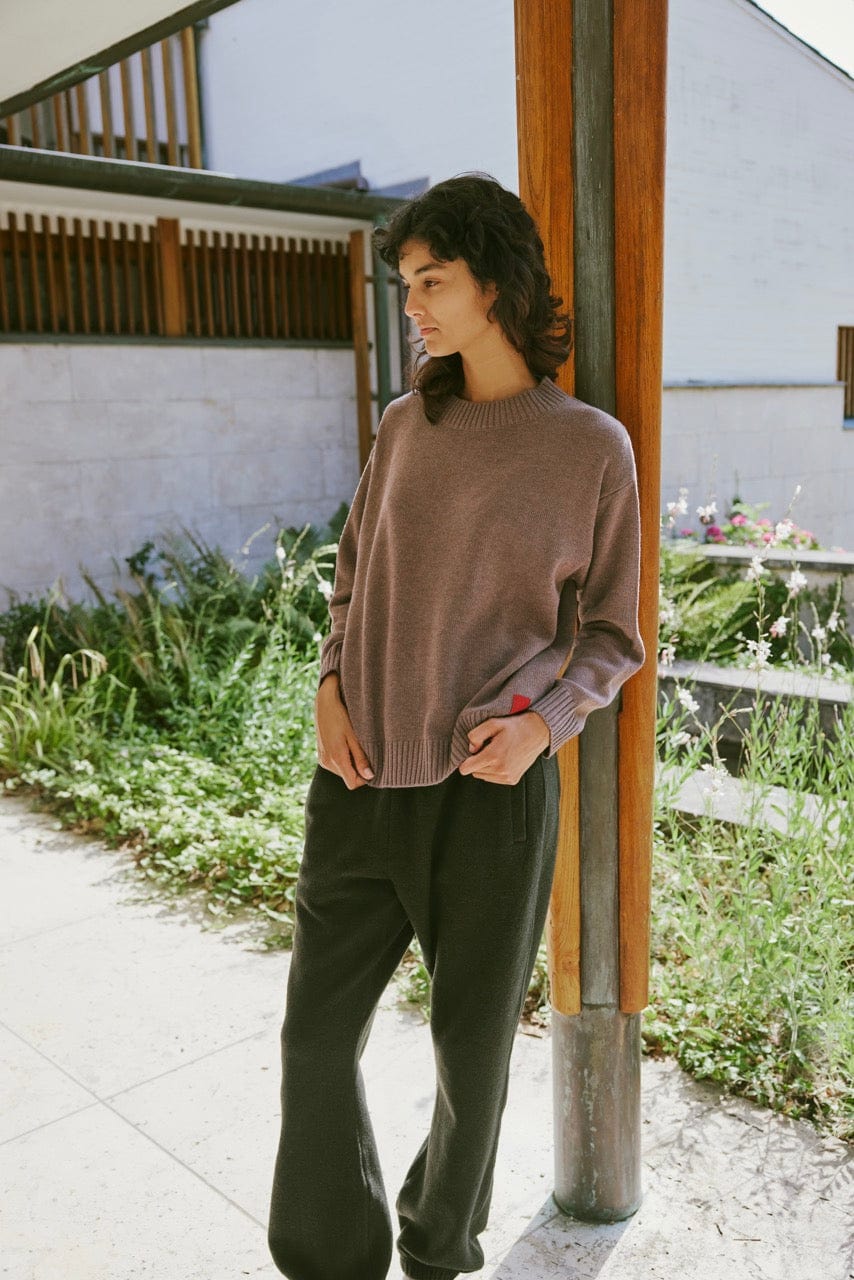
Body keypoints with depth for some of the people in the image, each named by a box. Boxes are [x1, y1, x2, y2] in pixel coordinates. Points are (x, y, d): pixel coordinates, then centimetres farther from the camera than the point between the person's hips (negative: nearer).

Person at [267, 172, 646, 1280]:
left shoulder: (592, 447, -3)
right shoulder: (405, 427, 8)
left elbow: (614, 635, 3)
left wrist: (544, 722, -15)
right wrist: (332, 688, 0)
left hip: (492, 785, -3)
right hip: (361, 778, 4)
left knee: (473, 1042, 12)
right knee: (318, 1032, 10)